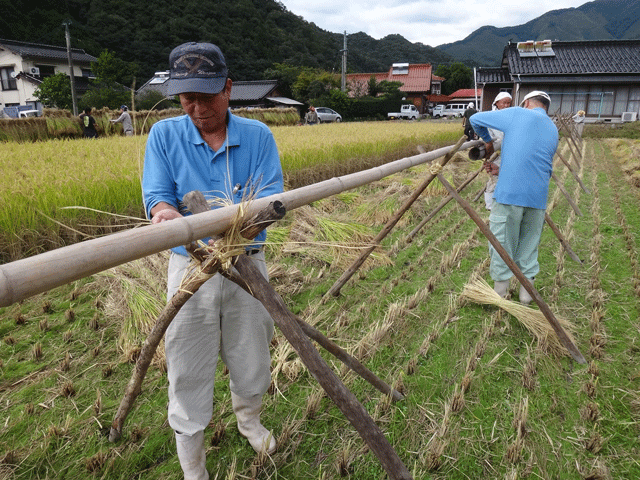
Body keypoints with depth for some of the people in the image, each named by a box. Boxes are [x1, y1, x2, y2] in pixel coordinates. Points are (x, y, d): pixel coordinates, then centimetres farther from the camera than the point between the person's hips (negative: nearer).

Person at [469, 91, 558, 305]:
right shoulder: (553, 130, 19)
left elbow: (475, 119, 8)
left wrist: (487, 140, 24)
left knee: (501, 243, 6)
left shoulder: (517, 114, 3)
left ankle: (500, 294, 17)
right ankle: (526, 293, 27)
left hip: (509, 193, -5)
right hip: (538, 197, 5)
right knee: (529, 244, 18)